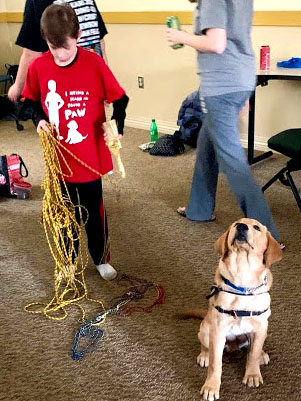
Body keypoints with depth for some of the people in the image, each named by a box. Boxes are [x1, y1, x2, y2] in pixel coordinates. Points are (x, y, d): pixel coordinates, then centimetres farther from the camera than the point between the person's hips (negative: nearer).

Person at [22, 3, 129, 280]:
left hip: (90, 156, -2)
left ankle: (101, 259, 35)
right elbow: (32, 101, 9)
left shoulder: (94, 64, -13)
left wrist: (117, 125, -20)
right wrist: (39, 119, -10)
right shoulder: (38, 67, -7)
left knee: (94, 211, 14)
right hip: (58, 158, 2)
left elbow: (120, 98, -4)